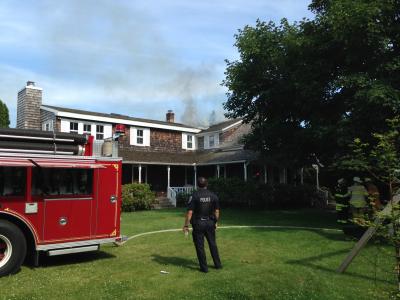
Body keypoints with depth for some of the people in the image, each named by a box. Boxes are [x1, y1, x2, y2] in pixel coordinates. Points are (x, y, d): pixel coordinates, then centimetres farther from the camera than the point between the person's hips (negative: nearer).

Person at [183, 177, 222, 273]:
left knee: (200, 246, 6)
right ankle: (218, 264, 25)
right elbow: (217, 211, 5)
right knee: (213, 244, 17)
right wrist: (216, 222, 18)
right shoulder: (213, 195, 0)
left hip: (198, 224, -3)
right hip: (210, 223, 4)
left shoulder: (194, 196, -11)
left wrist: (186, 225, -8)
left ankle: (204, 267, 12)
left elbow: (190, 212, -14)